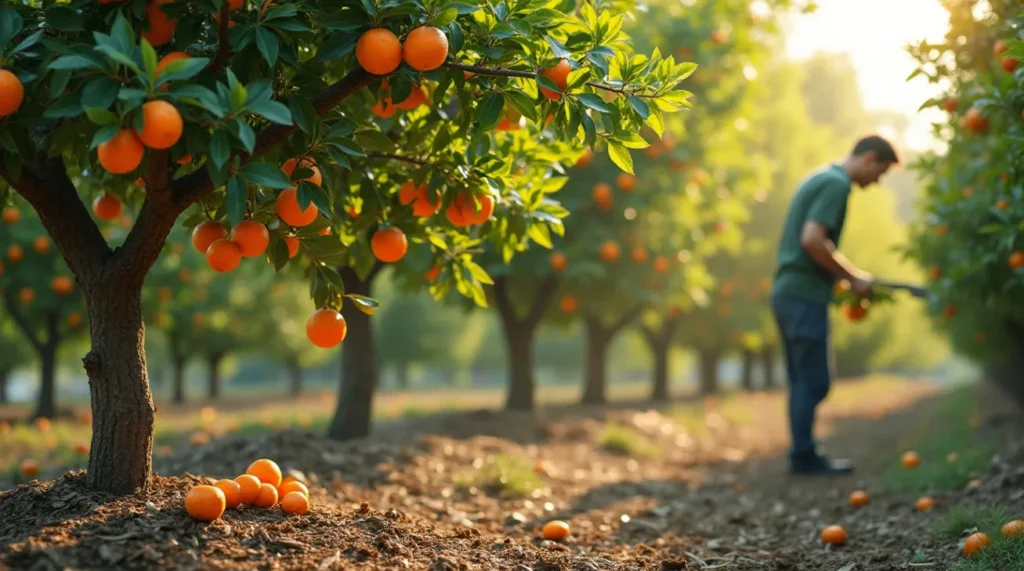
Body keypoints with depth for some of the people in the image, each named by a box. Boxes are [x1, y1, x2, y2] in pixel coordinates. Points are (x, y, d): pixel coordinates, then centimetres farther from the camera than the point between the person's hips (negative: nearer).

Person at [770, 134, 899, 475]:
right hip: (805, 294, -10)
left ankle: (804, 455, 16)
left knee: (804, 380, 12)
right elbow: (812, 240, -23)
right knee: (814, 380, -4)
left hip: (788, 291, 10)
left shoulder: (821, 178, 19)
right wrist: (852, 278, -13)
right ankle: (804, 457, 1)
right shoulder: (836, 185, -12)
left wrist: (851, 275, 18)